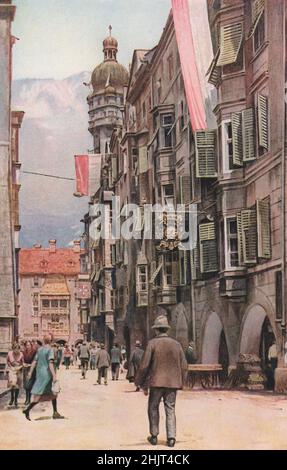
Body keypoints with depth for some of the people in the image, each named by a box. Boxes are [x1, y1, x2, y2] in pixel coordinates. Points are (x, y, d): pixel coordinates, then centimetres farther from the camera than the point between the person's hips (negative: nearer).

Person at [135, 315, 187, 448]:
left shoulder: (152, 343, -7)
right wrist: (180, 382, 17)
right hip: (173, 383, 3)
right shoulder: (176, 344, 4)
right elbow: (184, 366, 6)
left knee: (153, 408, 12)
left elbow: (144, 365, -9)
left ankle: (154, 436, 14)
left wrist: (141, 383, 1)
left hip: (156, 382, -3)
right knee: (170, 410, 7)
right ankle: (171, 438, 0)